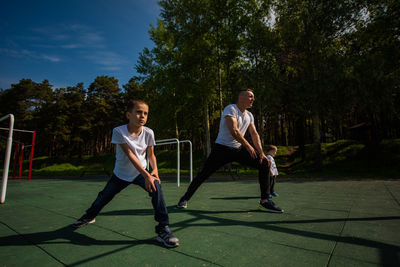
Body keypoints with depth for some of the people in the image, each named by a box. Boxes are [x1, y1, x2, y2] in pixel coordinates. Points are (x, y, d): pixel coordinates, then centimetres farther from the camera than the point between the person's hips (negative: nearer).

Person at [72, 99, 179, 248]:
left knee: (156, 186, -27)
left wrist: (155, 170, -22)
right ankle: (89, 216, 52)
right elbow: (130, 155, -28)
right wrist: (146, 175, -35)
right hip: (121, 174, 0)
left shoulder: (148, 133, -14)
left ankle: (163, 228, -17)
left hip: (141, 173, 0)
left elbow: (151, 154, -3)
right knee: (104, 197, 15)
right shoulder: (119, 131, -21)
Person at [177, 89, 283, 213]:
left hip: (239, 149, 7)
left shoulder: (249, 115, 11)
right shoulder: (231, 109, -13)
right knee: (204, 174, -5)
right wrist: (248, 146, -23)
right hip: (222, 148, -6)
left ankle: (264, 201, 1)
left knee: (264, 163, -6)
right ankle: (185, 198, 18)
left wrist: (261, 152, -7)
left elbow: (254, 134, 6)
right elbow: (233, 130, -26)